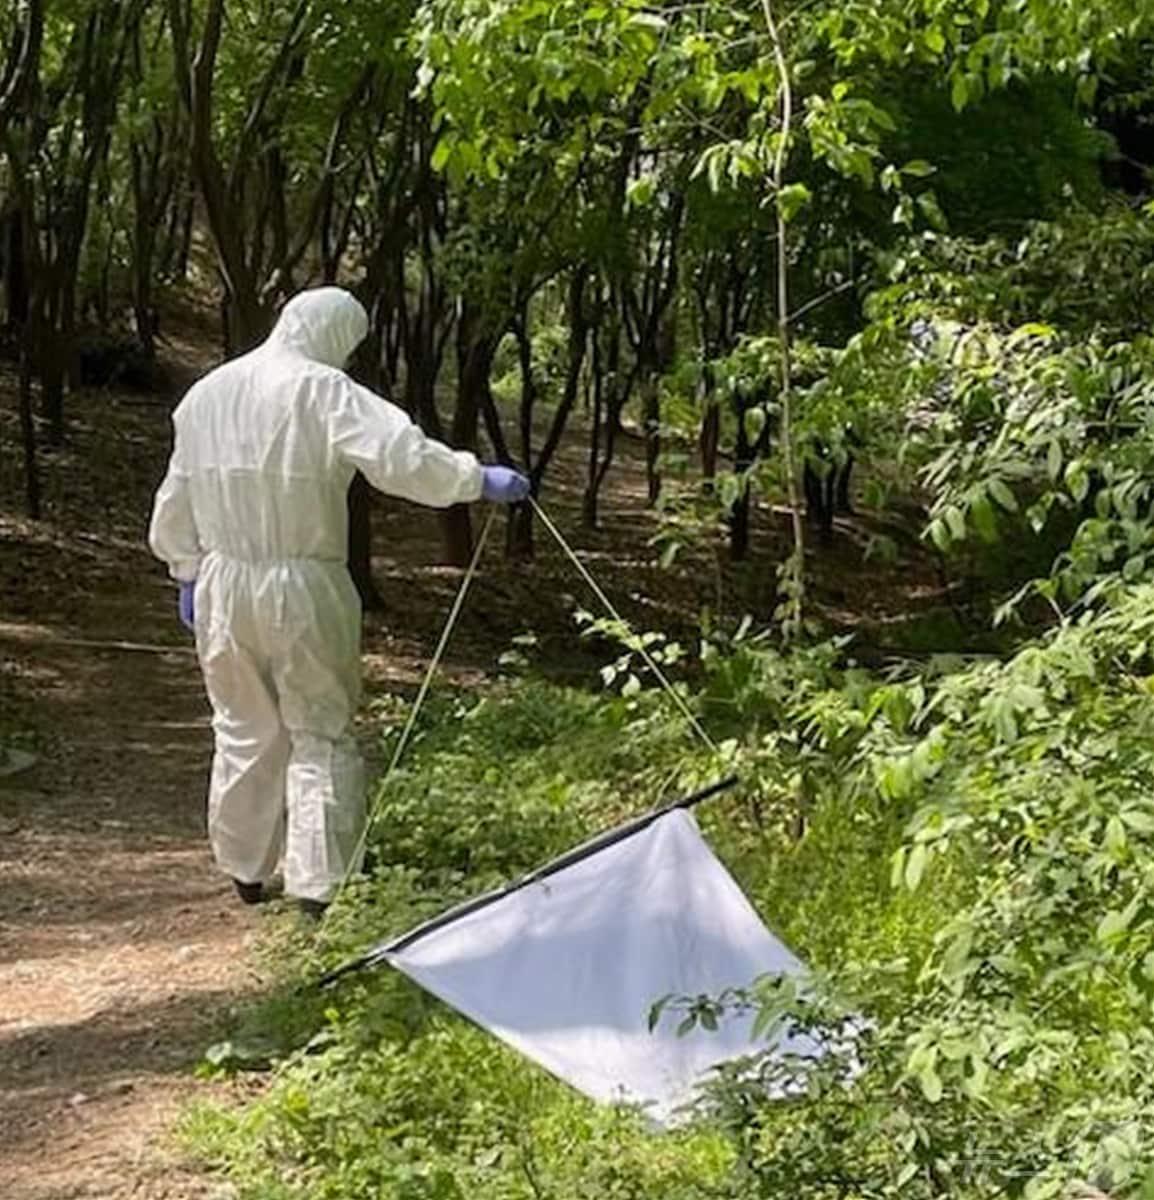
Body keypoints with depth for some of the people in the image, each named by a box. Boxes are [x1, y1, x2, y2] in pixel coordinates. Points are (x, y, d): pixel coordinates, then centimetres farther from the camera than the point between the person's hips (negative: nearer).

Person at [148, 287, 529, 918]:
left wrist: (188, 572, 24)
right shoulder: (323, 392, -13)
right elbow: (399, 454, -24)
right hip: (303, 588, -6)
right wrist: (478, 479, -16)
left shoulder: (206, 393, 9)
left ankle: (245, 869, 30)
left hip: (224, 586, 6)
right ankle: (319, 883, 3)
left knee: (243, 729, 18)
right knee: (322, 735, 5)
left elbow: (178, 498, 16)